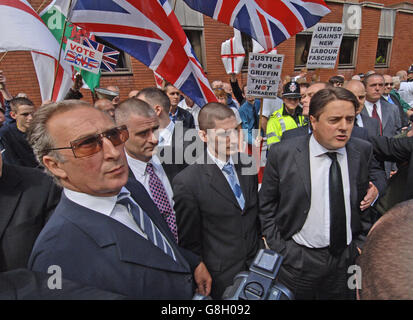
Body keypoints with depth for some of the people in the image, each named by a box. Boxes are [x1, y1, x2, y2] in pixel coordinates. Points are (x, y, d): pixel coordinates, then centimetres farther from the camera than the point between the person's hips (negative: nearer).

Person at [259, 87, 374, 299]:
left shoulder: (364, 152, -5)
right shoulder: (282, 154, -14)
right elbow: (266, 204, -5)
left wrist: (362, 242, 5)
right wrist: (278, 249, -5)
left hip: (347, 257, 3)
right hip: (296, 258, -2)